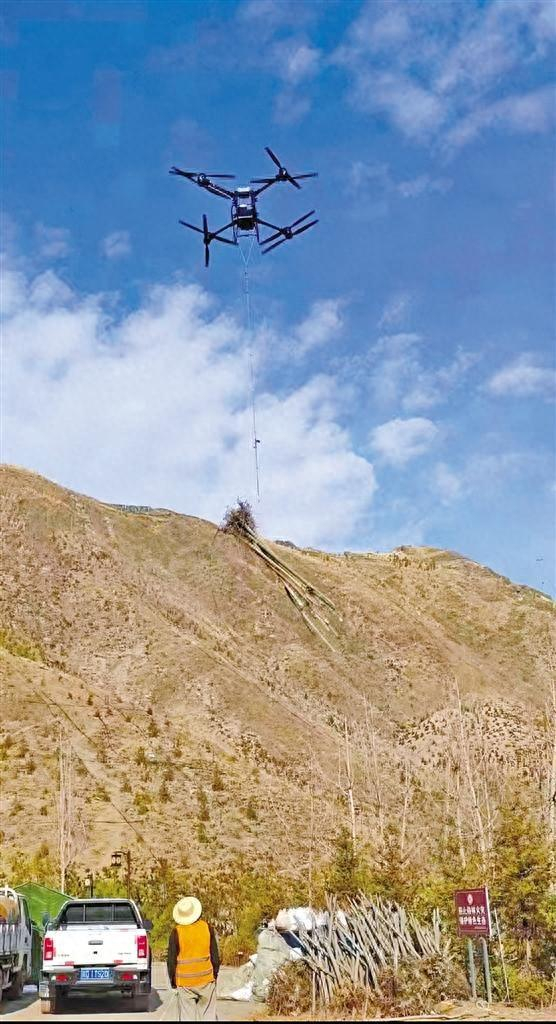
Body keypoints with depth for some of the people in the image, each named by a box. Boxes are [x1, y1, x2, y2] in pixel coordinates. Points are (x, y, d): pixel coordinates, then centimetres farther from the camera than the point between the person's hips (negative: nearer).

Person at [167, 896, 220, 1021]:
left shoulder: (176, 932, -8)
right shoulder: (207, 928, -4)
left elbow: (172, 959, -3)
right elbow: (215, 956, 2)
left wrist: (172, 980, 10)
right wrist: (215, 974, 14)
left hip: (184, 983, -1)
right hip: (206, 979, 1)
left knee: (187, 1016, 5)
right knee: (208, 1015, 9)